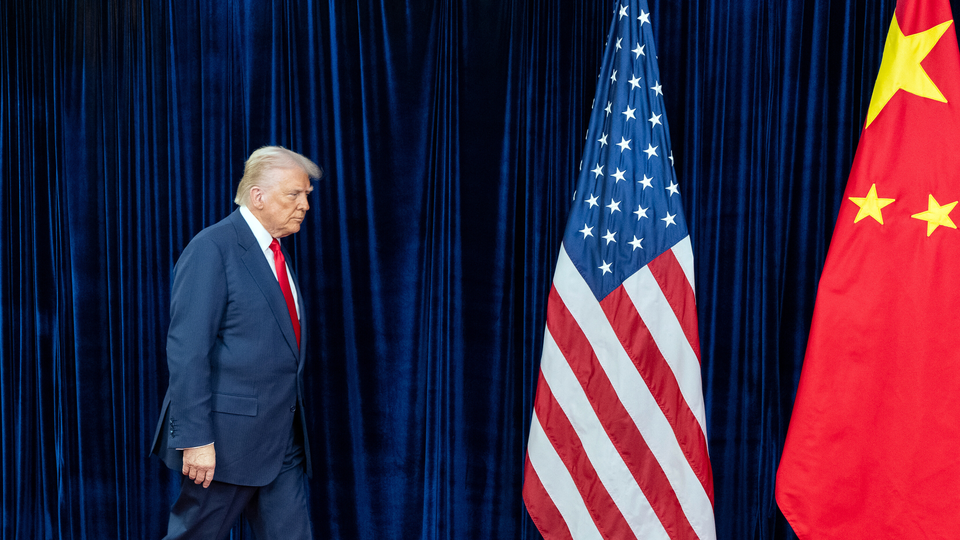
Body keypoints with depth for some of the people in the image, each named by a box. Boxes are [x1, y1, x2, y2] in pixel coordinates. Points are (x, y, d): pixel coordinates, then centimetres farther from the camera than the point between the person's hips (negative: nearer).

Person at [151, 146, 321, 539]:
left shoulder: (273, 253, 15)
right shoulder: (211, 248, -12)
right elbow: (187, 350, -18)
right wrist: (196, 438, -21)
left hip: (283, 441, 8)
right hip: (227, 438, -8)